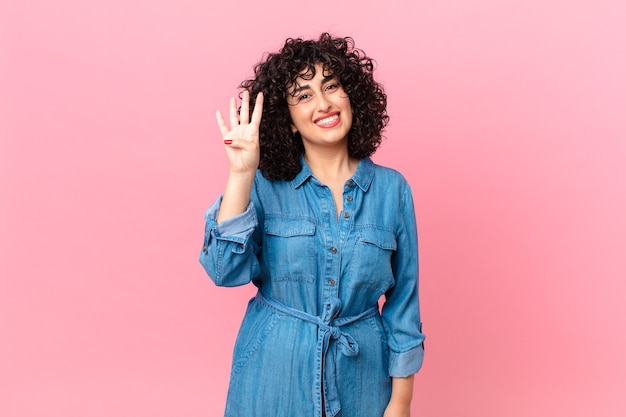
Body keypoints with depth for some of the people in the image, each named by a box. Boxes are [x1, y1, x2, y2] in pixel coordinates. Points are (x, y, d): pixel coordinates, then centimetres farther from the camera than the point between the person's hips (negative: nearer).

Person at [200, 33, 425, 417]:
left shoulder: (391, 188, -4)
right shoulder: (266, 185, -5)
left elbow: (404, 299, 0)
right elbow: (227, 271, -18)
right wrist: (241, 173, -24)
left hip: (360, 375, 1)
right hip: (274, 373, 0)